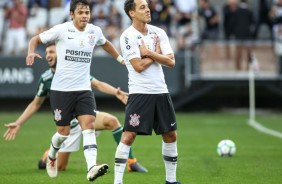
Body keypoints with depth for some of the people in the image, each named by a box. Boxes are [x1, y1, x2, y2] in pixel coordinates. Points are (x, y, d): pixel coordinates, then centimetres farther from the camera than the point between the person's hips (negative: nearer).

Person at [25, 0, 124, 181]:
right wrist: (31, 52, -17)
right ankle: (52, 156, 34)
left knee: (89, 125, -16)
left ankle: (92, 168, -28)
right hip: (61, 89, -3)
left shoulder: (95, 31, 5)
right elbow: (36, 39, 2)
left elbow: (105, 43, 29)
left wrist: (121, 58, 27)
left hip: (84, 89, 3)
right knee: (64, 131, 2)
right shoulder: (61, 30, -7)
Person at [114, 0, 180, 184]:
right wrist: (157, 53, -4)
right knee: (129, 136, -12)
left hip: (161, 91, 6)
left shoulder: (159, 33, 7)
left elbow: (171, 61, -1)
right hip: (139, 92, -6)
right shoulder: (128, 36, -9)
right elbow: (139, 66, -16)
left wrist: (149, 52, -12)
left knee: (171, 135, 9)